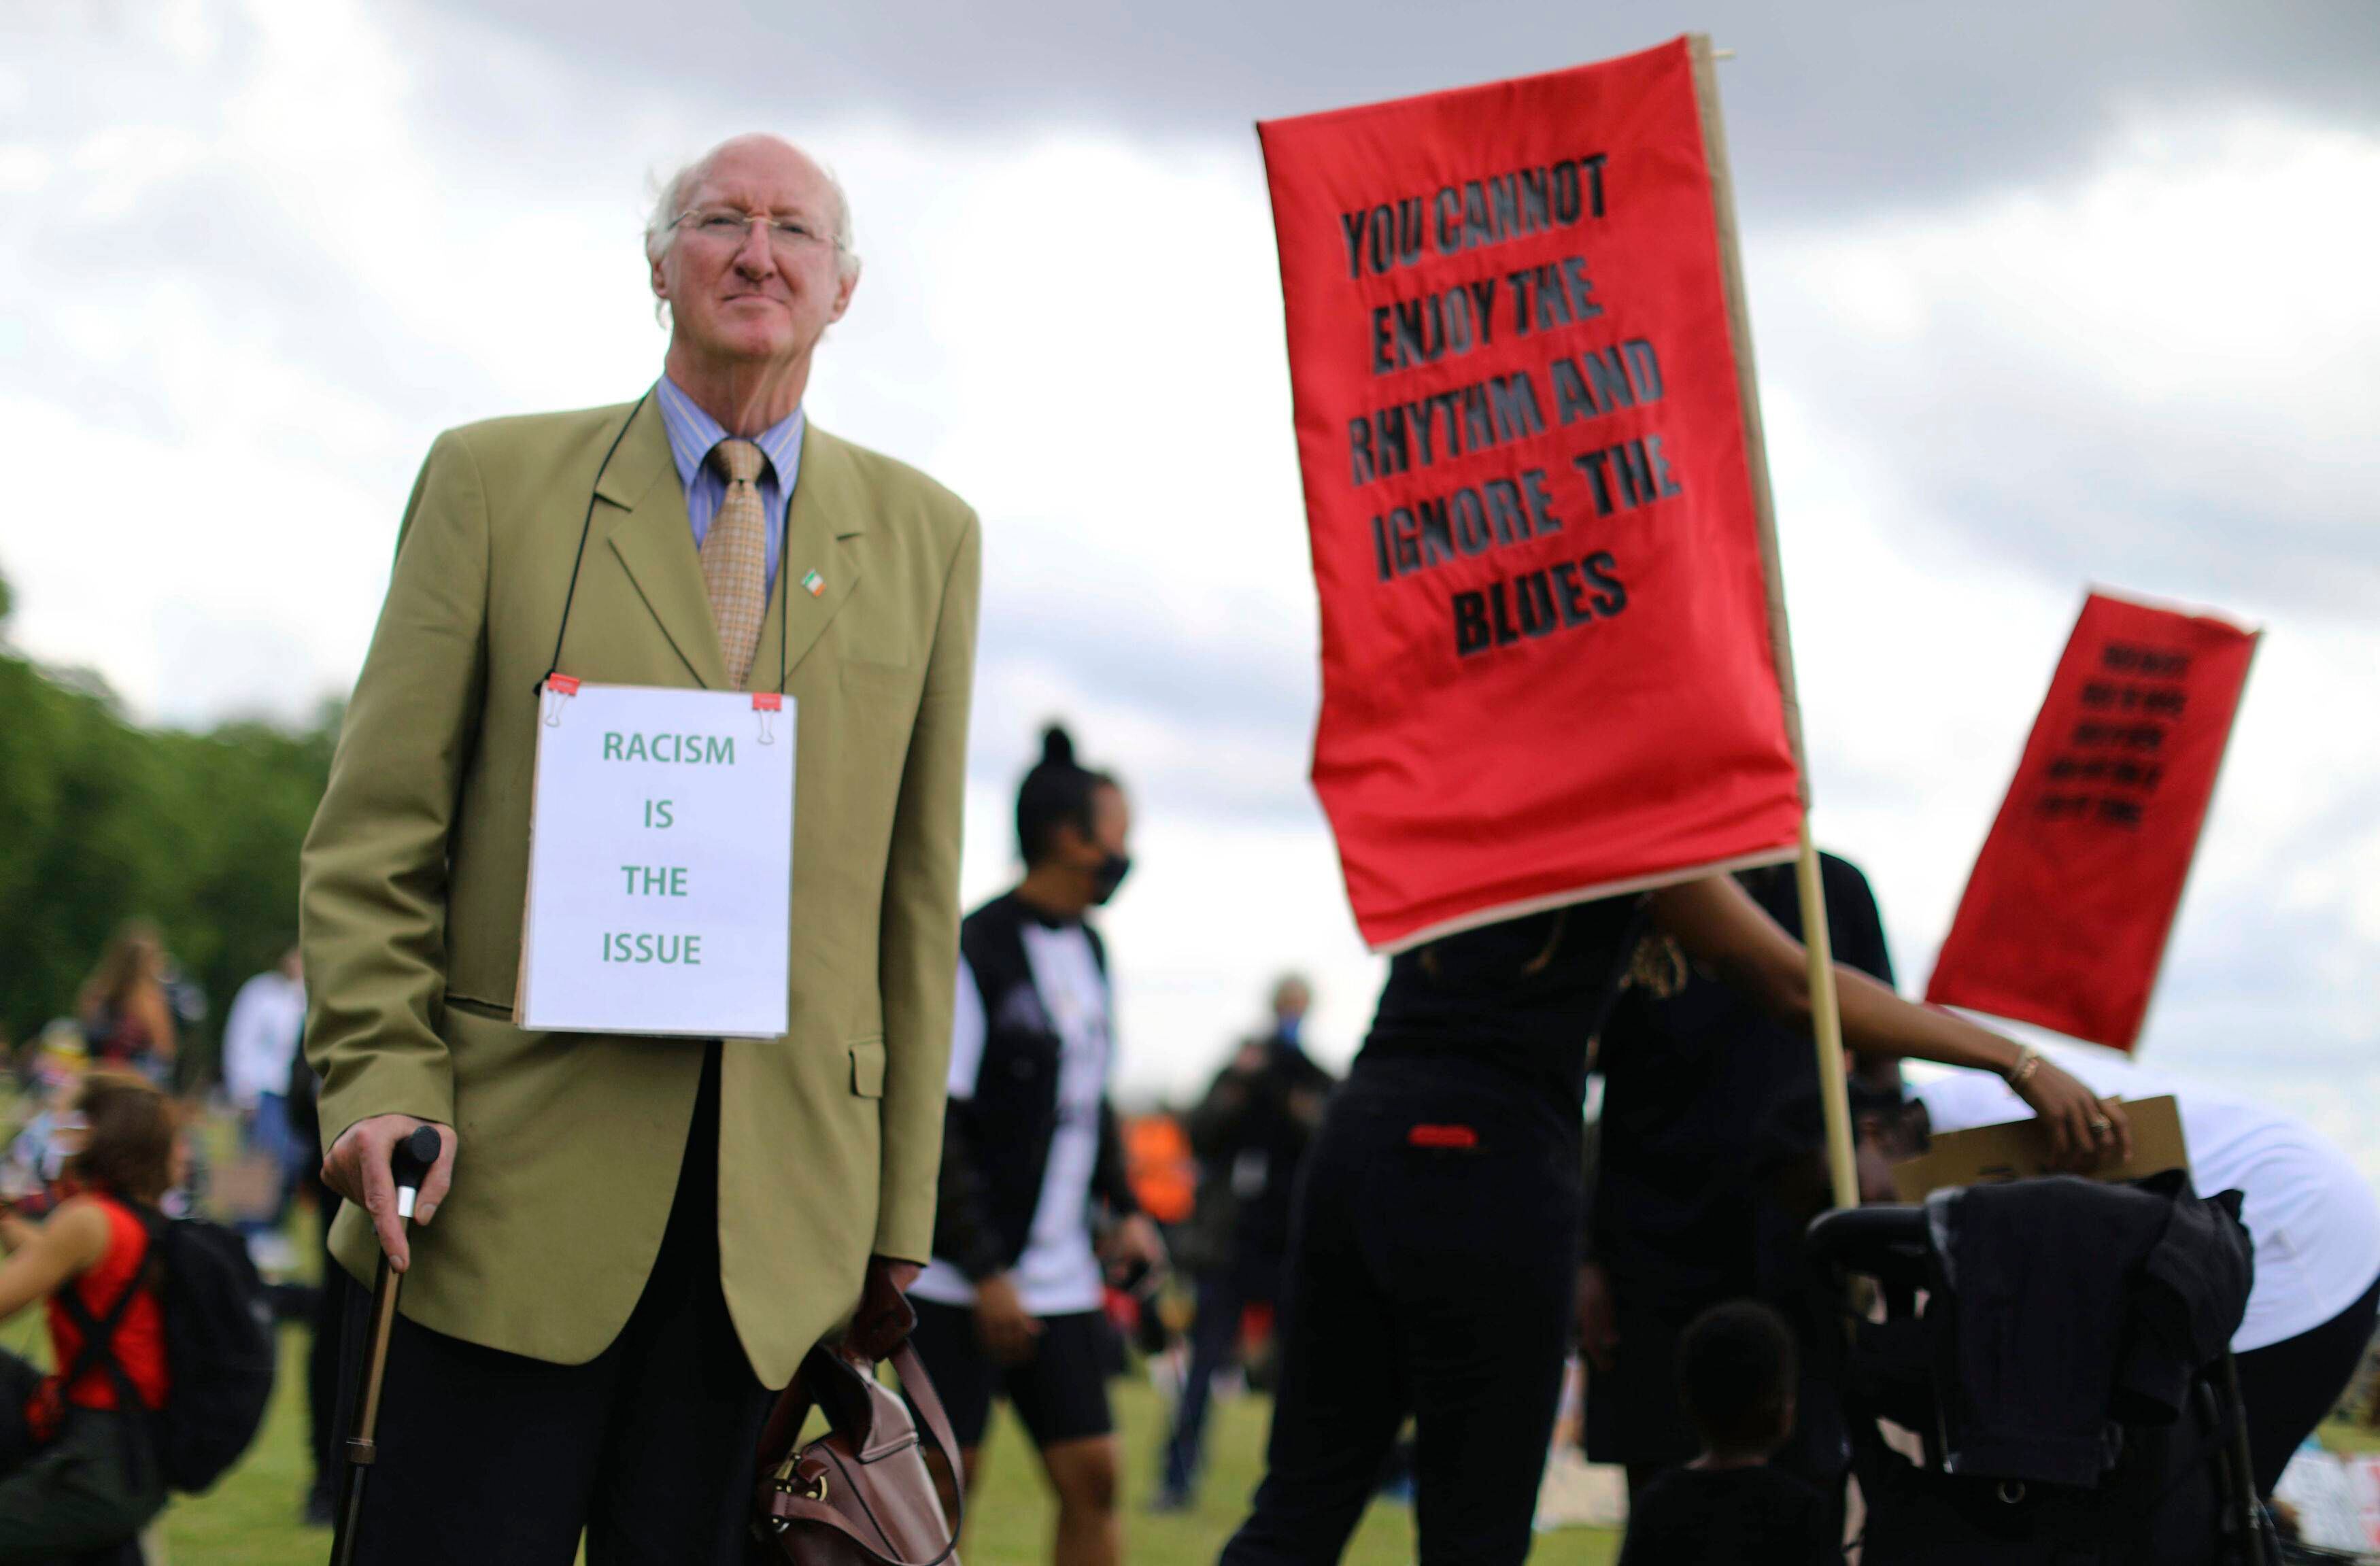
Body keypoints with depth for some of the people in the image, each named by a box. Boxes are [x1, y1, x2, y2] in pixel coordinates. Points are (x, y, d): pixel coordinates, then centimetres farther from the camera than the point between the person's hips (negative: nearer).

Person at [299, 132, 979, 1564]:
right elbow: (380, 827, 5)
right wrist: (383, 1083, -9)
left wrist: (899, 1212, 10)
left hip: (778, 1191, 2)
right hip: (523, 1169, -2)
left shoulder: (926, 536, 13)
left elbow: (919, 887, 12)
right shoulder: (495, 481, 8)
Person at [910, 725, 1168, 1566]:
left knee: (1092, 1473, 1)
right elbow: (933, 1126, -15)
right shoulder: (975, 952, -13)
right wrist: (985, 1271, -17)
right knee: (948, 1476, -3)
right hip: (962, 1284, -7)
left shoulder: (1087, 950, 12)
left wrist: (1124, 1208, 10)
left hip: (1059, 1280, 7)